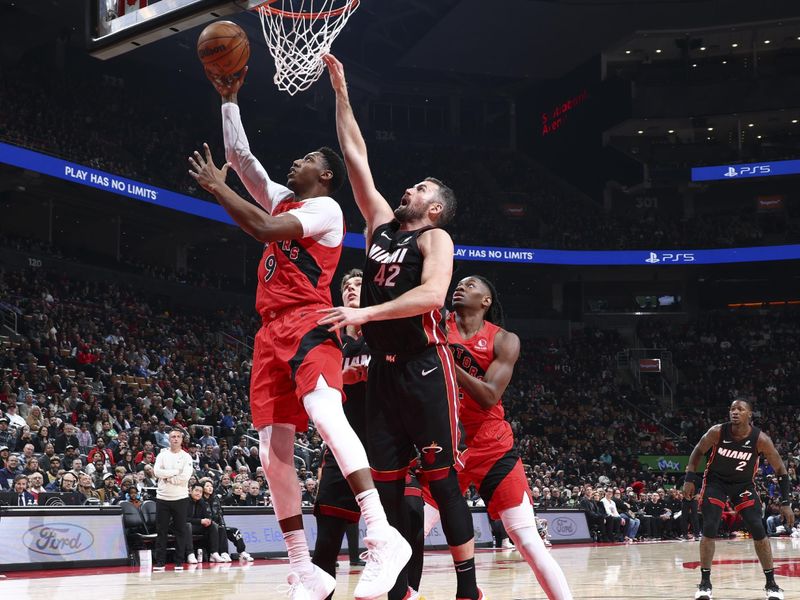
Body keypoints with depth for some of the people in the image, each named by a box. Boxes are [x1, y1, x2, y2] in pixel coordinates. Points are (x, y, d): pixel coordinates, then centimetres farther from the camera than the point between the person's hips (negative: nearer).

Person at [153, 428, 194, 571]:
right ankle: (160, 562, 5)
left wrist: (167, 477, -11)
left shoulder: (186, 457, 1)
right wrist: (175, 472, -12)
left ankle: (179, 562, 7)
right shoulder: (162, 455, 6)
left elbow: (185, 477, -13)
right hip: (162, 497, 1)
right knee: (161, 531, 2)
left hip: (180, 498, -1)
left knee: (180, 531, 2)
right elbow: (157, 471, -9)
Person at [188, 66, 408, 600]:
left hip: (308, 325, -9)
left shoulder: (325, 207, -1)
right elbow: (240, 154, 25)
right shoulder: (282, 199, 23)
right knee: (274, 451, 0)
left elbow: (265, 229, -15)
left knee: (324, 411, -34)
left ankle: (384, 540, -43)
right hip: (273, 332, 9)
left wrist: (216, 187, -6)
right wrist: (229, 98, 19)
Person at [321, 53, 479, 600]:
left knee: (442, 478, -6)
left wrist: (365, 313, -27)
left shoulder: (435, 238, -3)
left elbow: (432, 294, -22)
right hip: (384, 367, 7)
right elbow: (357, 157, 17)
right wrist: (341, 93, 16)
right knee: (387, 481, 5)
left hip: (425, 367, -7)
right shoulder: (382, 224, 15)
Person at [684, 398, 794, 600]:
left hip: (744, 484, 0)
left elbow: (780, 469, -12)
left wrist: (786, 502, -16)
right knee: (709, 530, -12)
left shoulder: (760, 439, -22)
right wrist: (690, 479, -11)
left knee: (758, 531, -8)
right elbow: (698, 451, -3)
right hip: (716, 481, 0)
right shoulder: (717, 432, -21)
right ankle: (705, 582, 0)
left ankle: (771, 584, 3)